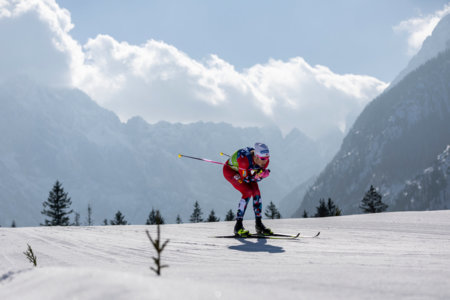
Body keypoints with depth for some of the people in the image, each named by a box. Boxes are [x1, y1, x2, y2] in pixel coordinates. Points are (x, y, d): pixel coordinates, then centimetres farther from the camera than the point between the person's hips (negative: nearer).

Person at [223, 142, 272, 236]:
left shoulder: (265, 161, -24)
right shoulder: (244, 159, -42)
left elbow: (257, 178, -12)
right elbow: (245, 179, -30)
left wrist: (262, 175, -33)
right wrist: (257, 175, -43)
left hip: (246, 172, 6)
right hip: (230, 170, -6)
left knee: (256, 192, -11)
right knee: (248, 192, -22)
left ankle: (258, 224, 1)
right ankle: (238, 226, -18)